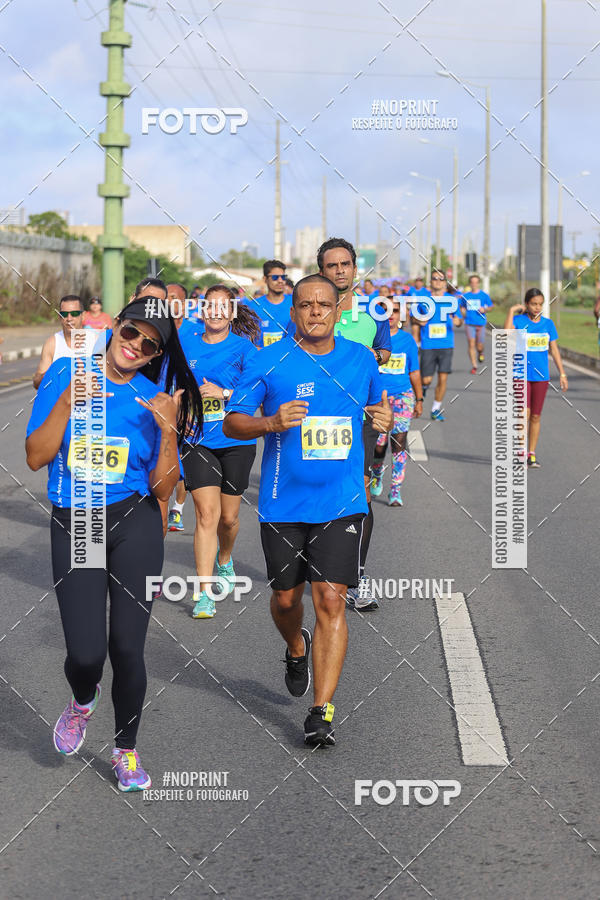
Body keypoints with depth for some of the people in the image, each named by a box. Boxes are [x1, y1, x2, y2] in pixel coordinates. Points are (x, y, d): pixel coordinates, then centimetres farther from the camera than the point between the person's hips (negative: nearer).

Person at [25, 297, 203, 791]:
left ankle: (126, 749, 26)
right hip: (73, 528, 0)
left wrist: (168, 430, -15)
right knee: (85, 653, -8)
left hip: (135, 526, 1)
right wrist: (68, 402, -16)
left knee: (127, 647, 2)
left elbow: (163, 488, -1)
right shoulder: (65, 374, 0)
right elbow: (36, 458, -5)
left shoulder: (155, 399, 2)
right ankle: (83, 700, 31)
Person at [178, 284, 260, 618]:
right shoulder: (186, 344, 4)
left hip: (236, 442, 0)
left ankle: (224, 562, 43)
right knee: (206, 514, -12)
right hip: (198, 442, 0)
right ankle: (204, 593, -10)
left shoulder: (243, 347, -2)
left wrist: (224, 393, -18)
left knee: (228, 517, 11)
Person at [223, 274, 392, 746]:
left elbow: (379, 405, 22)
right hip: (283, 503, 0)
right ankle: (297, 650, 49)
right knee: (287, 597, 13)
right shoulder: (268, 362, -4)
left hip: (341, 503, 0)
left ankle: (322, 712, -4)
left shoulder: (361, 359, 5)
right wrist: (270, 423, -22)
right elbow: (231, 423, -3)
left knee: (331, 601, -8)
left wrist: (385, 418, -1)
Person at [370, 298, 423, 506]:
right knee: (379, 444, -5)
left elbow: (414, 372, 12)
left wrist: (419, 399, 12)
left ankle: (395, 489, 1)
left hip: (403, 395, 1)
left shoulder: (407, 339, 7)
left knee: (399, 441, -6)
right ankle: (377, 475, 27)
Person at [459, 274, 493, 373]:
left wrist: (484, 309, -10)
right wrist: (463, 313, 0)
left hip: (481, 324, -1)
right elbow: (462, 307, 20)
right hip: (469, 323, 1)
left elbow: (490, 306, 10)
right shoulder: (465, 295, 7)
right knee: (471, 344, -9)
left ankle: (480, 353, 37)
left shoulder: (484, 295, 2)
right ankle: (474, 366, -1)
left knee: (479, 346, -1)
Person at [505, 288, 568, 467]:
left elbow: (554, 350, 10)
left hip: (541, 375, 3)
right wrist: (512, 311, -18)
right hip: (521, 374, -3)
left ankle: (531, 454, 16)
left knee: (536, 416, 7)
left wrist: (562, 374, 7)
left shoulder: (548, 323, 5)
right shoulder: (519, 320, -4)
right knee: (524, 414, -11)